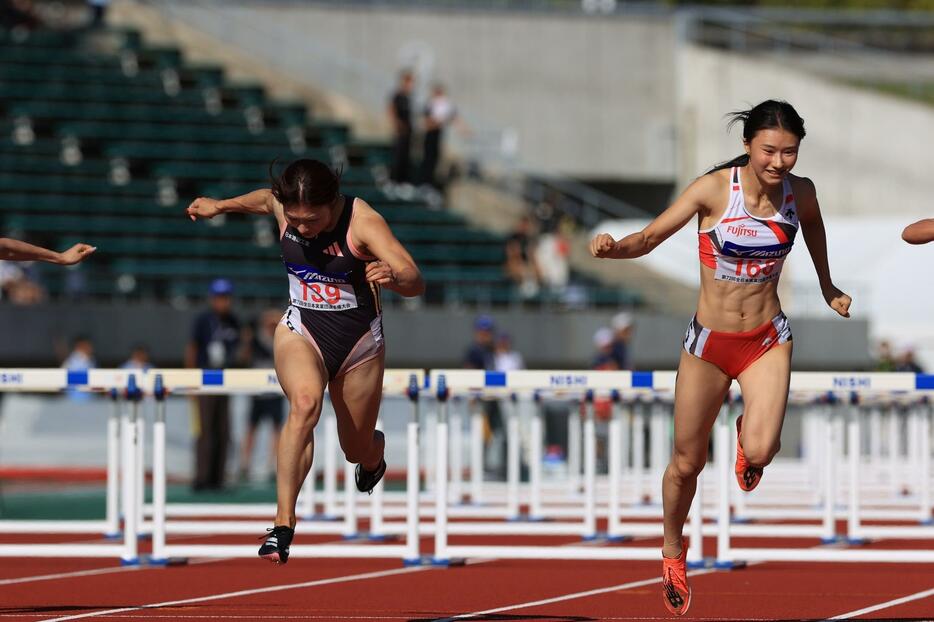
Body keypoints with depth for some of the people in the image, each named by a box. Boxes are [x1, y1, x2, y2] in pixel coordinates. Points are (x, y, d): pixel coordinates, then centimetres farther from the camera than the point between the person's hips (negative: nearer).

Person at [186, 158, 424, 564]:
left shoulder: (362, 222, -25)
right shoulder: (281, 207, -12)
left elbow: (415, 282, -32)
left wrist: (393, 278, -54)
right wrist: (220, 206, 27)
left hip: (358, 341, -1)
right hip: (301, 332, 1)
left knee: (358, 450, 14)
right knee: (304, 402, -32)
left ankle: (374, 456, 57)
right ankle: (283, 523, -38)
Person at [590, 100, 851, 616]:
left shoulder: (800, 194, -8)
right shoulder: (714, 190, -17)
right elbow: (651, 236, -13)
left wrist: (828, 288, 26)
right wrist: (613, 248, -34)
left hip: (768, 340, 1)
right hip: (709, 342, -1)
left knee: (761, 452, -21)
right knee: (687, 463, 10)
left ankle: (746, 434, 18)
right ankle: (673, 552, 38)